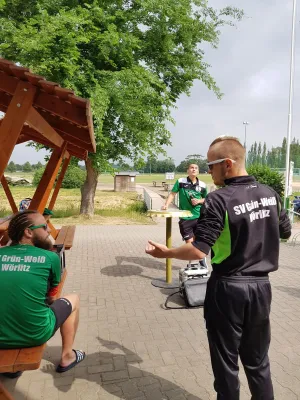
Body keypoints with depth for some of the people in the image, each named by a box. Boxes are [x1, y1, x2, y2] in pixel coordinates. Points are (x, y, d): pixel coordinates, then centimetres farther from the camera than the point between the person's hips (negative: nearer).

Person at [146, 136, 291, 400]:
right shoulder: (270, 194, -1)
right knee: (258, 359, 23)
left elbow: (199, 251, -23)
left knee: (226, 361, 14)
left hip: (228, 289, -5)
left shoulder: (219, 200, -20)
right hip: (261, 286, 6)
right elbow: (286, 232, 14)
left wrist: (166, 252, -8)